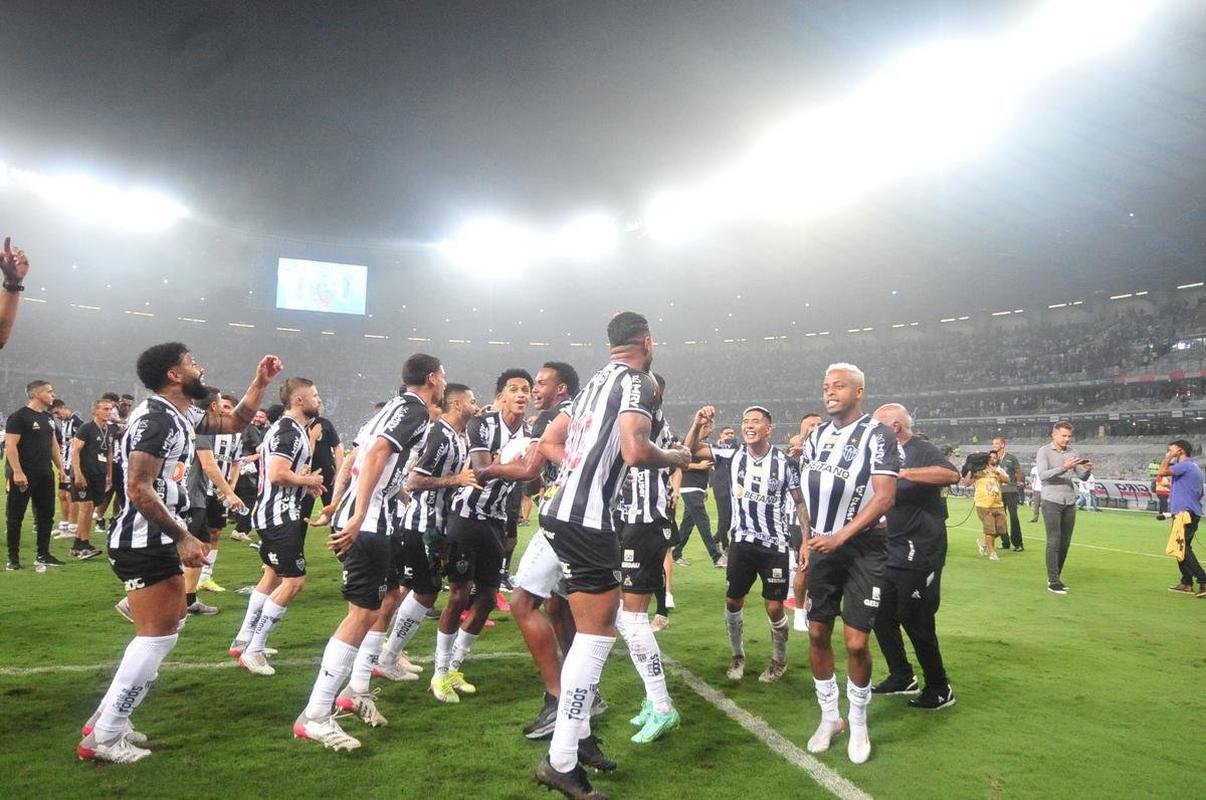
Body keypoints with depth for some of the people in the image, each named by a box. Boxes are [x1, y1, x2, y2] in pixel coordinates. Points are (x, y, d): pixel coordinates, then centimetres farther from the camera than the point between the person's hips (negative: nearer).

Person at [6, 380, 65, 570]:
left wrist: (60, 468, 16)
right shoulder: (19, 416, -11)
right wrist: (17, 472, -23)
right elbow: (10, 446, -17)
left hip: (45, 475, 8)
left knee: (46, 515, 10)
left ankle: (43, 555, 19)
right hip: (23, 476, -8)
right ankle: (13, 558, 9)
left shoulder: (48, 417, 14)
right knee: (15, 517, 2)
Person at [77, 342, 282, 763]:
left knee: (172, 623, 19)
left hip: (156, 540, 11)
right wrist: (183, 536, -22)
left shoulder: (181, 415, 11)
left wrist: (260, 382, 15)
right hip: (144, 542, -11)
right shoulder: (157, 418, -19)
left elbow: (233, 422, 25)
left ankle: (106, 718, 25)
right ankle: (103, 738, 4)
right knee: (157, 636, -6)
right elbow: (139, 490, -25)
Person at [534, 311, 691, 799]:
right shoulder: (636, 382, -8)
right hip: (586, 518, -9)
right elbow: (635, 451, -23)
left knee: (594, 626, 19)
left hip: (562, 510, 9)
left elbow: (549, 442, 22)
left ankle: (577, 731, 27)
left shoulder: (595, 383, 18)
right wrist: (674, 458, -4)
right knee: (597, 634, -3)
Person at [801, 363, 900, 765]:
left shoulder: (878, 435, -10)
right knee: (817, 634, 7)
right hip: (823, 547, 6)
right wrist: (808, 541, 12)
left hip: (863, 549, -5)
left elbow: (885, 497, -17)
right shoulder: (817, 437, 9)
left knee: (856, 642, -3)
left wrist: (841, 536, -21)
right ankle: (829, 716, 24)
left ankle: (858, 723, 18)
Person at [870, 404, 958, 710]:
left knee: (916, 622, -1)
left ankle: (940, 690, 15)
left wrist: (903, 472, -36)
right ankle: (901, 677, 29)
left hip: (918, 555, -9)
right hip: (892, 553, 9)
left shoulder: (922, 451, -13)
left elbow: (952, 474, -34)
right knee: (882, 617, 14)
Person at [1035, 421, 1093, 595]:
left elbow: (1082, 477, 6)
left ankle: (1056, 576, 19)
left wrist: (1088, 470, -16)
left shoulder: (1071, 454, 11)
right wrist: (1064, 468, -28)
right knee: (1054, 542, -8)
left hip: (1070, 503, 5)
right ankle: (1053, 582, -5)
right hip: (1051, 502, -5)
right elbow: (1042, 475, -16)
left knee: (1065, 543, 8)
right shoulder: (1044, 451, -3)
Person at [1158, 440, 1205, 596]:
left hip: (1185, 513, -10)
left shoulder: (1185, 465, -13)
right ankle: (1187, 583, 19)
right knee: (1183, 549, 15)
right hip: (1193, 513, 10)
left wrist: (1168, 457, -9)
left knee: (1183, 549, -11)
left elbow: (1161, 472, -21)